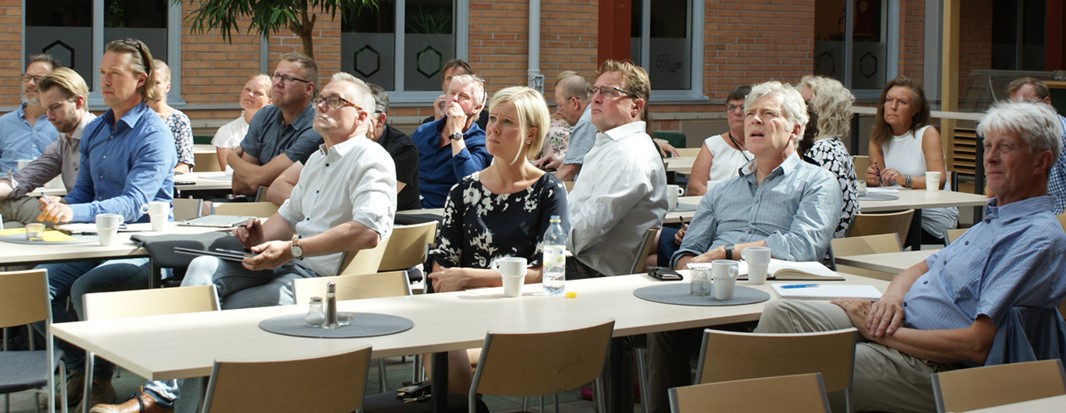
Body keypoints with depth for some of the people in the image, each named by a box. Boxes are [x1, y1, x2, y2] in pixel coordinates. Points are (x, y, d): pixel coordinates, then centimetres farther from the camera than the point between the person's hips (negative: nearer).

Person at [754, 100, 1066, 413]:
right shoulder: (994, 218, 19)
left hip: (934, 366, -9)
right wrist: (892, 297, -1)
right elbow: (922, 268, 25)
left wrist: (883, 332, -15)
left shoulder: (1040, 237, -13)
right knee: (780, 314, -5)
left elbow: (978, 345, -22)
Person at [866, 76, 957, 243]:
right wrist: (873, 180, -21)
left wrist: (905, 180, -34)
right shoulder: (878, 137, 9)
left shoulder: (928, 134, -5)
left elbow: (939, 180, -18)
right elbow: (879, 179, 3)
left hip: (934, 218, -4)